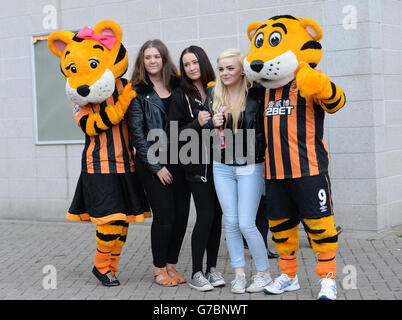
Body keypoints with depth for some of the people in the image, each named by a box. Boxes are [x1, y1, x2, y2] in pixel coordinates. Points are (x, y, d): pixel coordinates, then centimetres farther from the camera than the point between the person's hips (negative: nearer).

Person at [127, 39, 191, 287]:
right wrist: (157, 167, -9)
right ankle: (159, 269, 12)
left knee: (182, 213, 3)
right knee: (164, 215, -5)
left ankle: (172, 265, 19)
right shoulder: (138, 92, -2)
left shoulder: (178, 86, 9)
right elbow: (137, 133, -5)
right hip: (153, 163, -4)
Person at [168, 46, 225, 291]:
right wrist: (197, 124, -18)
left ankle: (212, 268, 18)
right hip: (198, 164, -4)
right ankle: (197, 273, 3)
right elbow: (175, 135, -5)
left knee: (217, 216, 6)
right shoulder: (181, 96, 0)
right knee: (205, 216, -8)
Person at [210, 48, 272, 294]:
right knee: (231, 223, 6)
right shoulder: (215, 98, 7)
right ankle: (240, 274, 17)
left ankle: (264, 273, 10)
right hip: (223, 167, 4)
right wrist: (213, 124, -3)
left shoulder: (256, 94, -6)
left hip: (250, 167, -4)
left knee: (246, 224, -6)